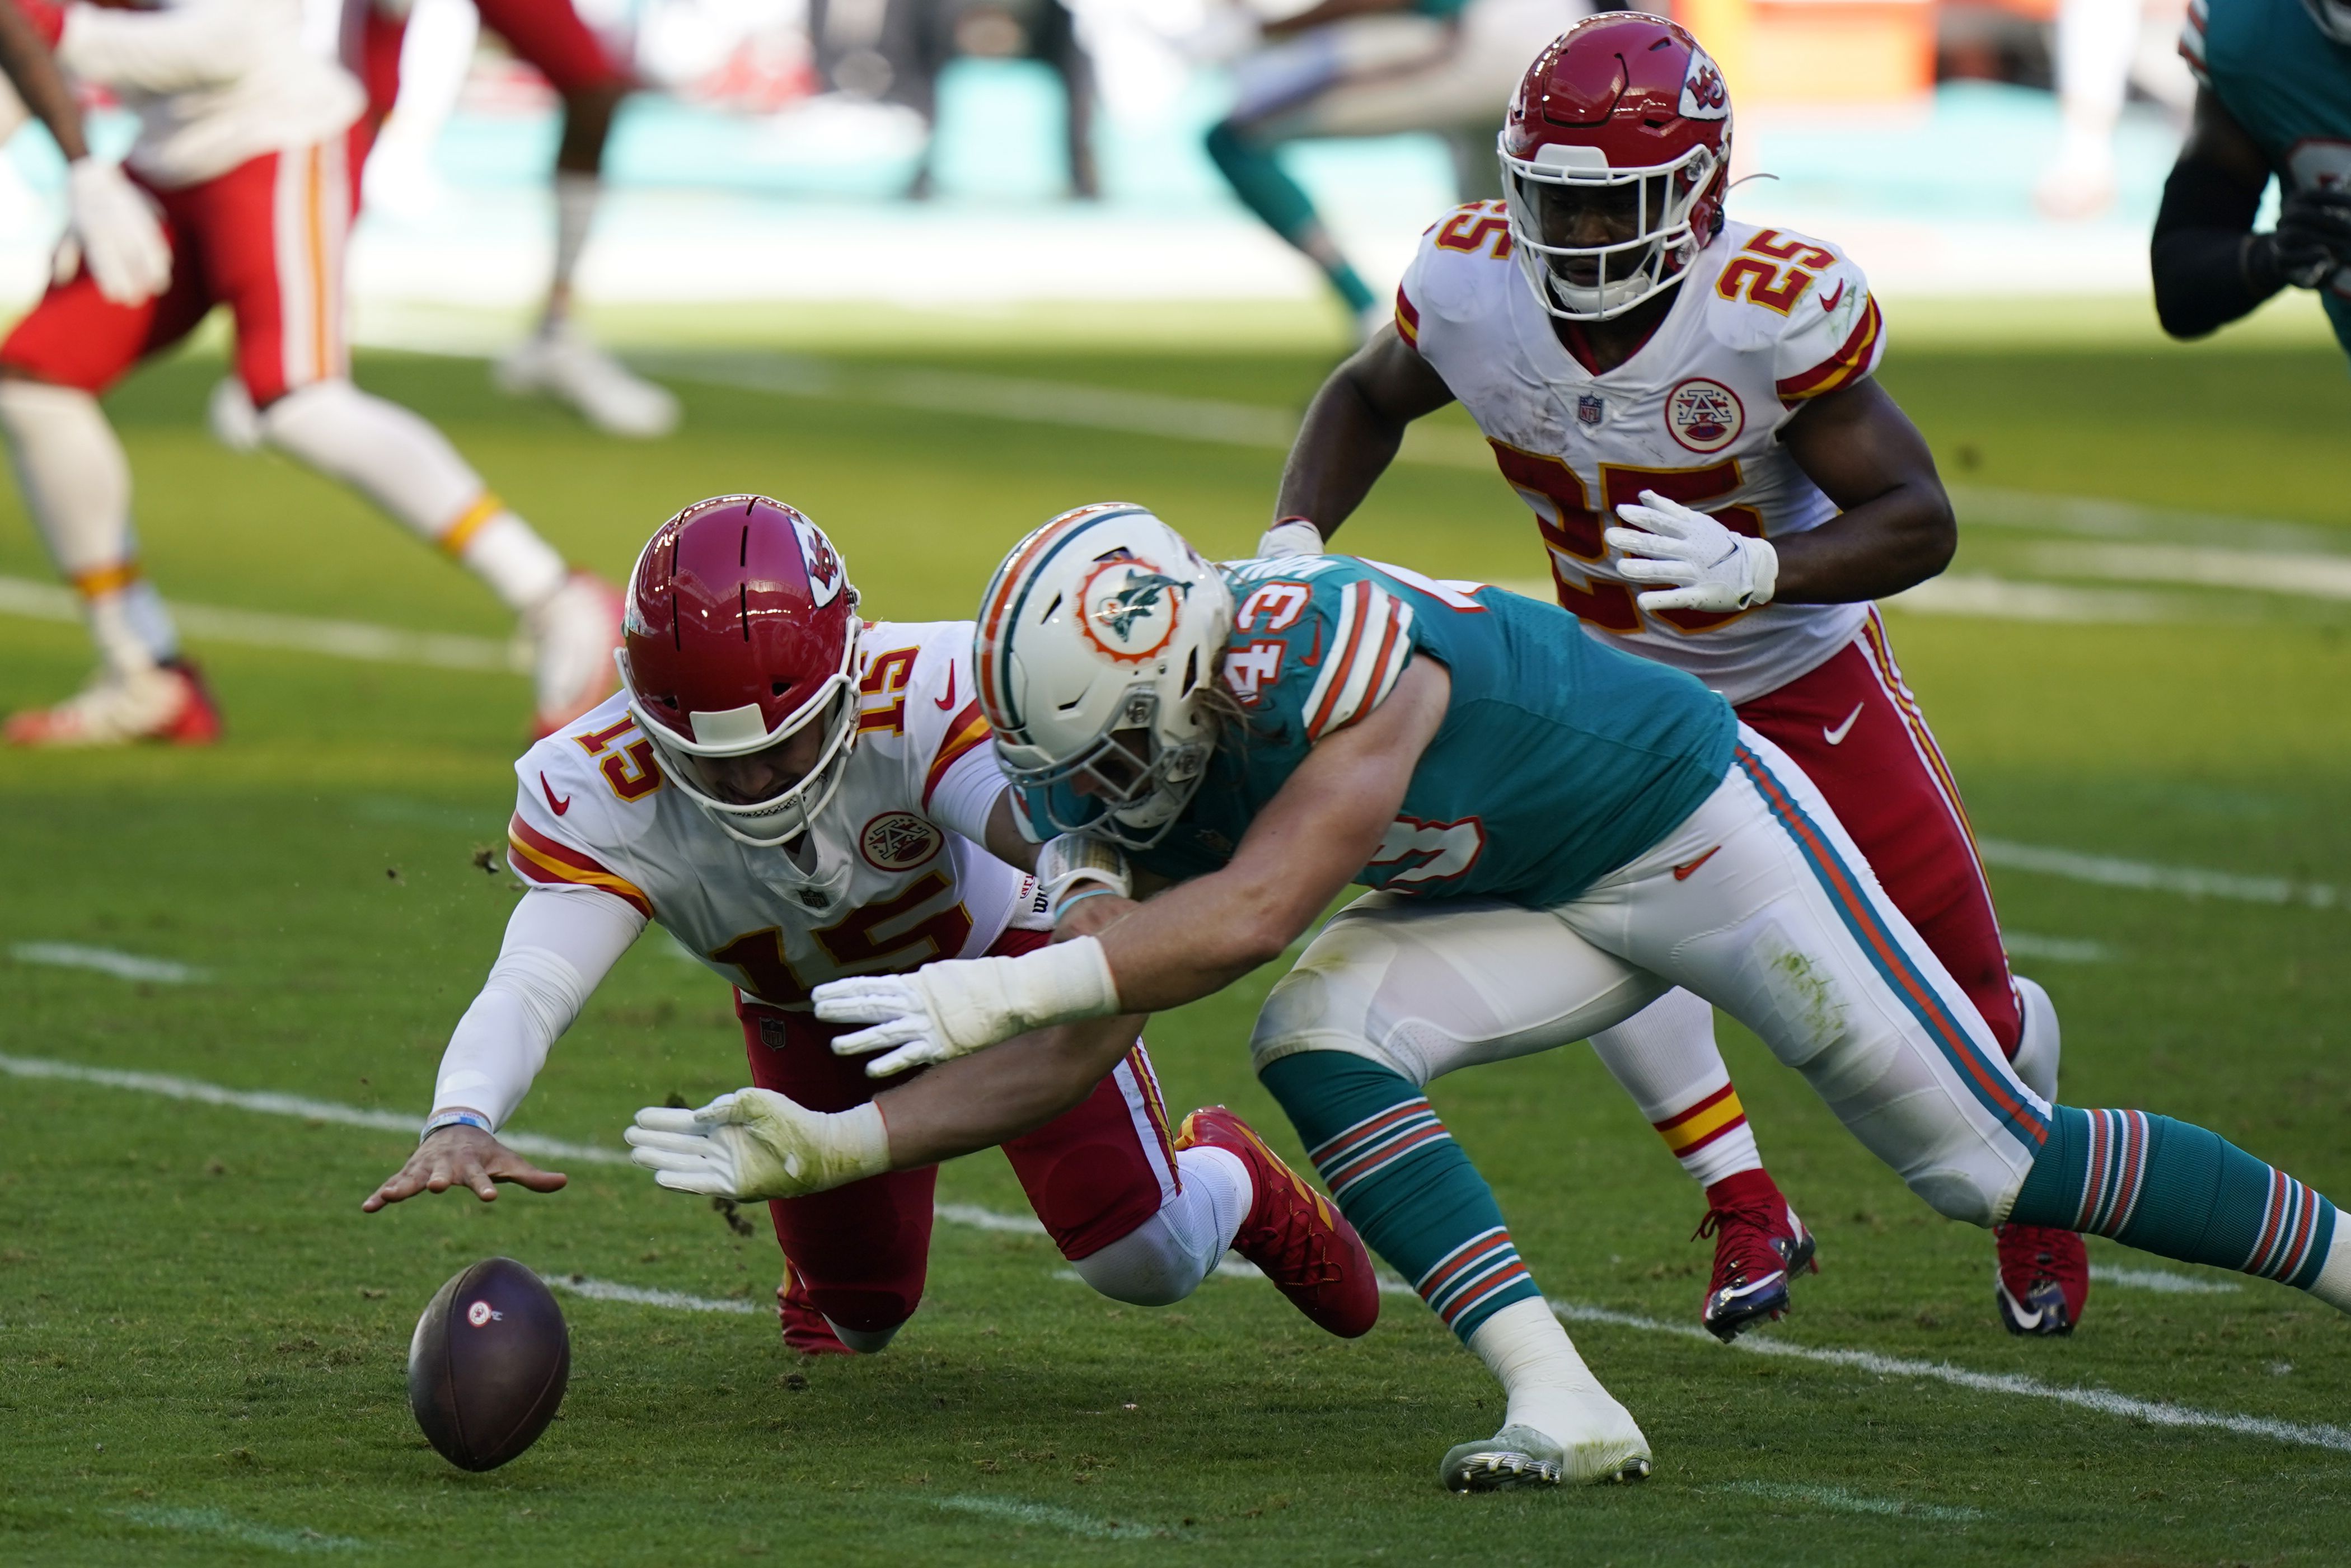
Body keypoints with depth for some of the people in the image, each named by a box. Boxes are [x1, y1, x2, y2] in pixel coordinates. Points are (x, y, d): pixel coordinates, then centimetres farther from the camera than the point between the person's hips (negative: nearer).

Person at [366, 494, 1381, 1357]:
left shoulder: (929, 699, -41)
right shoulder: (602, 792, -36)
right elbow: (529, 986, -44)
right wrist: (461, 1122, -66)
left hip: (987, 941, -2)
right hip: (808, 1010, 2)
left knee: (1146, 1260, -7)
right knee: (858, 1319, 5)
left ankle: (1228, 1178, 31)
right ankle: (827, 1271, 44)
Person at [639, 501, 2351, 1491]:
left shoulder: (1342, 656, -35)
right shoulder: (1168, 769, -11)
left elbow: (1257, 912, -42)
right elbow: (1069, 1061, -8)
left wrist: (1000, 992, -42)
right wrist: (841, 1146, -18)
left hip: (1703, 828, -7)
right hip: (1547, 910, 7)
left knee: (1993, 1158, -3)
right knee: (1321, 1045, -19)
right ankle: (1565, 1409, -20)